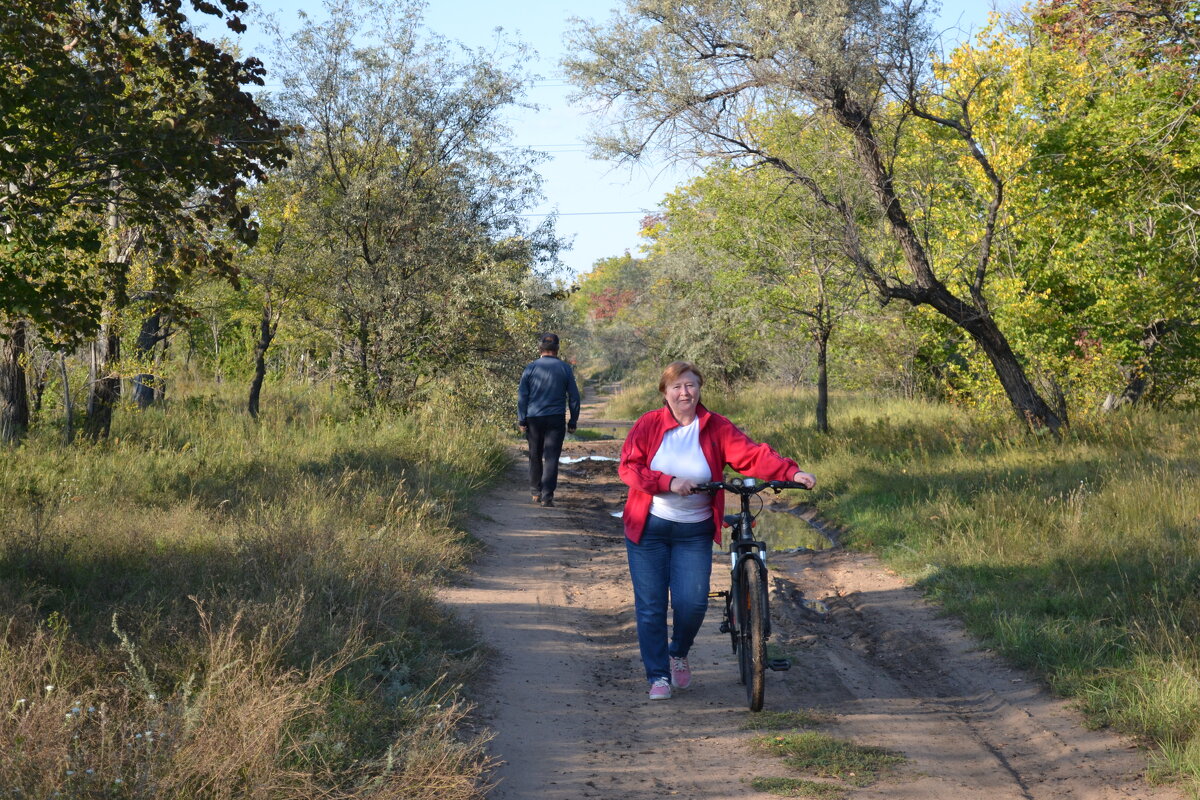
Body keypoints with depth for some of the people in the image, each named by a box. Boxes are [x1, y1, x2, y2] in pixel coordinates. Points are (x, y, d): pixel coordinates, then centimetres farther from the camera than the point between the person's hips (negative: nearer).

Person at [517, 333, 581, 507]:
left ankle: (535, 491, 24)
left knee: (535, 456, 16)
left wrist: (522, 420, 3)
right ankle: (547, 496, -11)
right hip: (556, 419, -1)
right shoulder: (565, 368, 2)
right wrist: (573, 421, 11)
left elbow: (522, 396, -1)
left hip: (533, 419, 1)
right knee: (551, 458, -2)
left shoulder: (531, 368, 1)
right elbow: (574, 396, 4)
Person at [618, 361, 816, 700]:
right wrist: (669, 483, -23)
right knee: (651, 606, 1)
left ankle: (678, 653, 24)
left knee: (693, 602, -8)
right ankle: (658, 676, 15)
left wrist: (792, 472, -27)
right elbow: (628, 467, -10)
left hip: (694, 532, 0)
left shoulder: (717, 428, -2)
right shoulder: (648, 424, -2)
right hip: (648, 528, 0)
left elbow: (752, 455, -12)